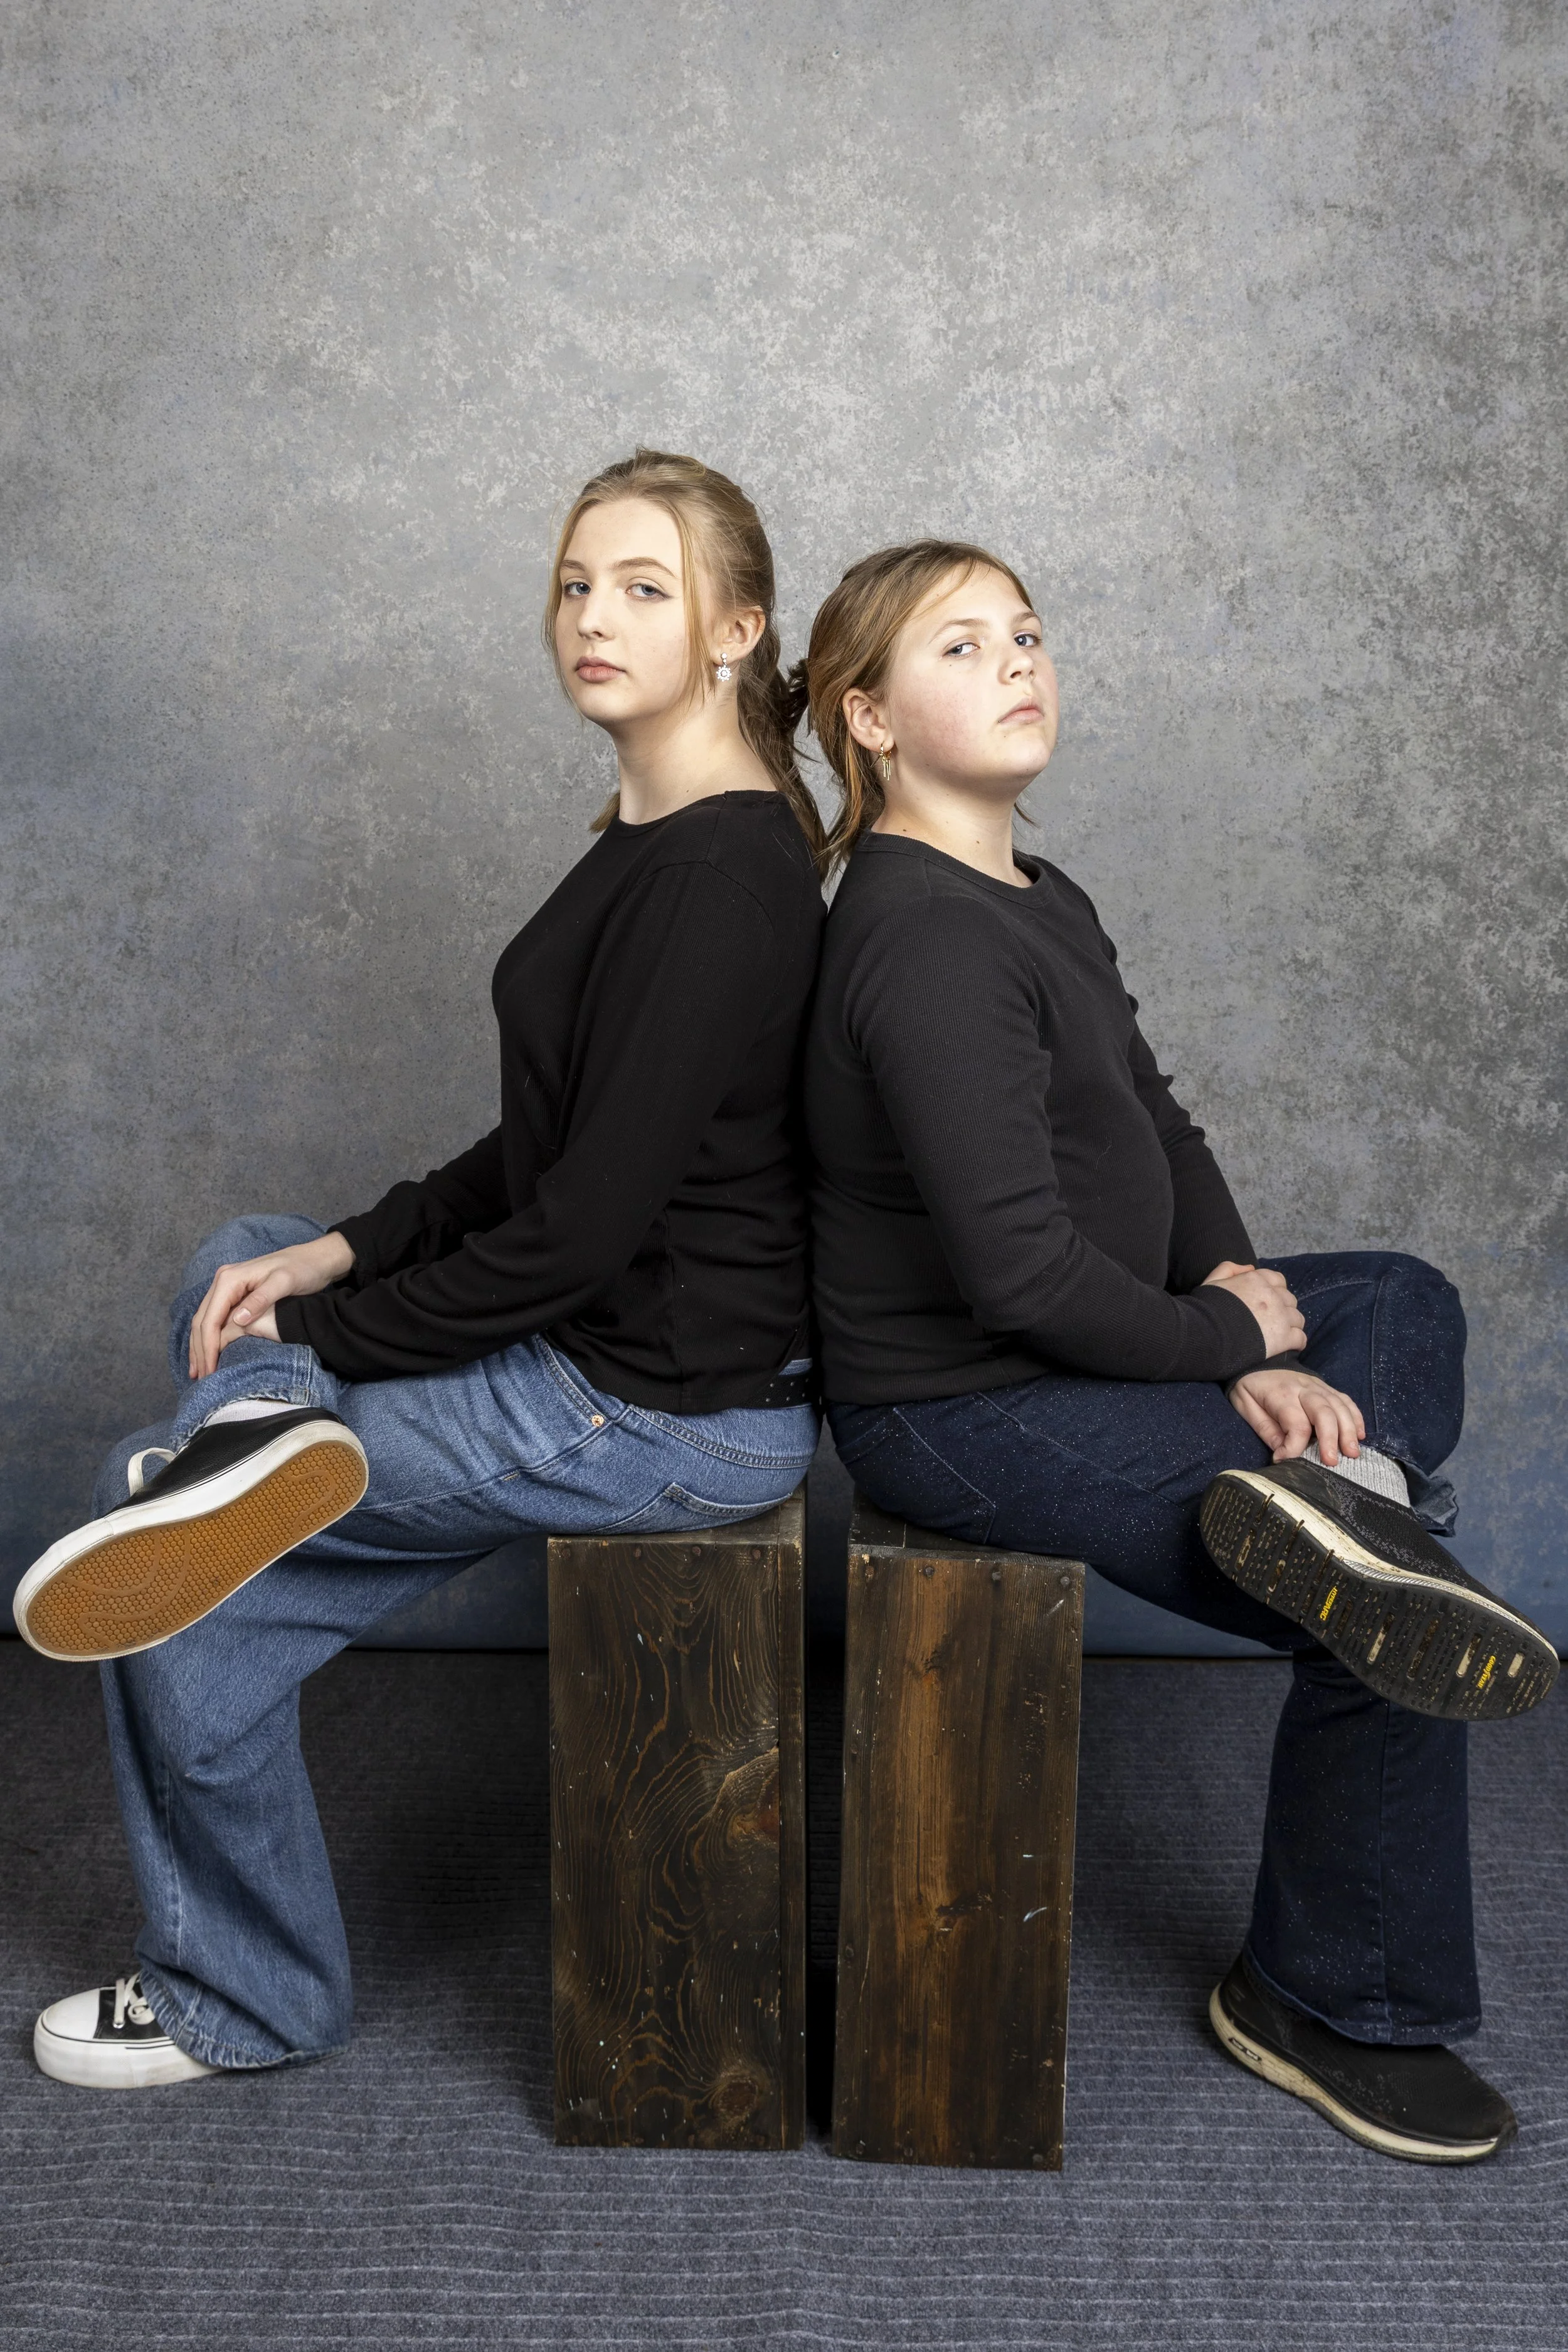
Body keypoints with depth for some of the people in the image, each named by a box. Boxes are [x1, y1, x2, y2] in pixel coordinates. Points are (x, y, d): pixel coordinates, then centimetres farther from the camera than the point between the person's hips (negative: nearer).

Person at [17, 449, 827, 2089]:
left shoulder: (720, 875, -21)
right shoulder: (652, 837, 8)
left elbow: (585, 1223, -23)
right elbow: (546, 1146, 13)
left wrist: (332, 1329, -11)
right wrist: (339, 1254, 3)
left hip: (667, 1402, -10)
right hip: (613, 1327, 10)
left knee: (135, 1498, 3)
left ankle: (245, 2000, 19)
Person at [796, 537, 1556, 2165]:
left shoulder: (1043, 906, 9)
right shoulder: (926, 938, -22)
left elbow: (1163, 1139, 10)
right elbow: (1019, 1267, -28)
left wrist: (1255, 1343, -5)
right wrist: (1230, 1338, -11)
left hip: (1063, 1355, 10)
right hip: (964, 1415, -10)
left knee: (1402, 1298, 19)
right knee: (1372, 1630, -7)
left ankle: (1349, 1495, -10)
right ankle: (1338, 2012, 13)